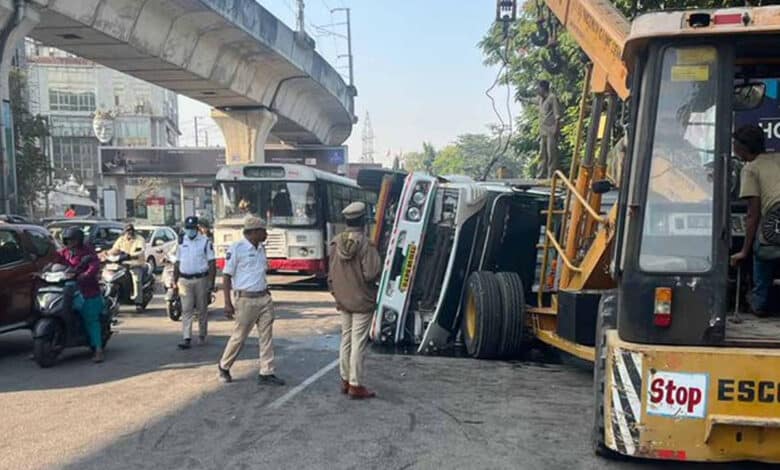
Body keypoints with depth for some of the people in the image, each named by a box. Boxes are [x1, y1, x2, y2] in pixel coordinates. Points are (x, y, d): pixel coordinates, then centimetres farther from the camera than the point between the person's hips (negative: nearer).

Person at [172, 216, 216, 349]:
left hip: (201, 279, -2)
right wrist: (175, 281, 10)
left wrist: (211, 282, -9)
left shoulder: (205, 242, -2)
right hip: (185, 280, 2)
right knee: (186, 310, -2)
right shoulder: (181, 241, 9)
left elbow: (212, 263, -4)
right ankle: (186, 338, -4)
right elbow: (177, 262, 14)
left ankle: (202, 336, 21)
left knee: (202, 310, 8)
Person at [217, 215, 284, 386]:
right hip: (246, 300, -6)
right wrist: (228, 303, -14)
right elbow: (227, 276, -10)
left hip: (264, 298, 7)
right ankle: (224, 367, 26)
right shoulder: (237, 248, -10)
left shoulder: (261, 248, 12)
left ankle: (266, 373, 7)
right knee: (239, 336, 5)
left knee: (266, 336, 3)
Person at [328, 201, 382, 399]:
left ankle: (345, 380, 27)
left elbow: (330, 273, 7)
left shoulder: (335, 243, 0)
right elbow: (371, 274, -23)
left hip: (343, 301, 6)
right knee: (358, 343, 0)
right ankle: (355, 385, 6)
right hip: (362, 301, -6)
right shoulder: (365, 244, -20)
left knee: (346, 340, 17)